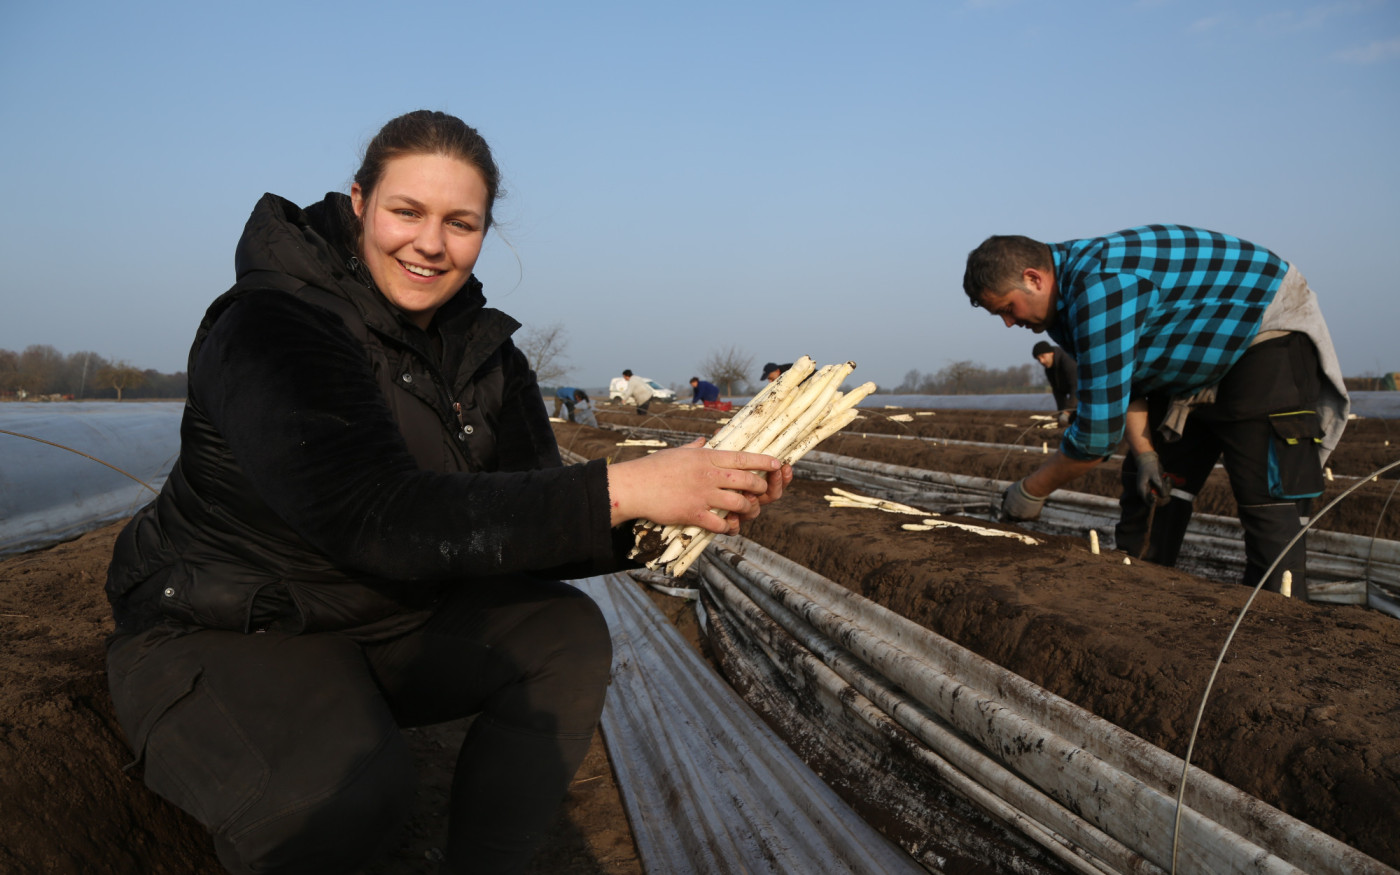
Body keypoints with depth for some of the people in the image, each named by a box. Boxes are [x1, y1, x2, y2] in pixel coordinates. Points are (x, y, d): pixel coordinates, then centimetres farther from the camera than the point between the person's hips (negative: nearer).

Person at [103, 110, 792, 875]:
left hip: (392, 622, 7)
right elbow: (377, 517, -37)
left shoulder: (486, 356, -1)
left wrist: (686, 507, -25)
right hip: (222, 636, -6)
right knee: (341, 791, -32)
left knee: (565, 632, -12)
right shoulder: (271, 327, -23)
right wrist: (618, 490, -40)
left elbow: (520, 525, -7)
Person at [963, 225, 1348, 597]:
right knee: (1150, 486, 9)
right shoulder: (1063, 290, -4)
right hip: (1201, 355, 10)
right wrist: (1144, 451, -4)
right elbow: (1115, 379, 8)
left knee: (1267, 500, -17)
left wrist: (1031, 491, -20)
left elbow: (1098, 431, -32)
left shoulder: (1098, 288, -35)